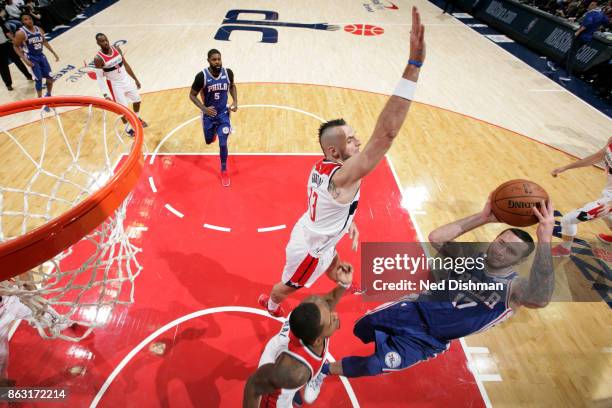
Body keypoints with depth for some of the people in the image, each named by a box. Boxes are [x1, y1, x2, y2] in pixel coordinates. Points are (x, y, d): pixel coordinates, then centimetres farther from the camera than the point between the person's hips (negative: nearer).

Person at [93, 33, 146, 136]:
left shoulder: (116, 49, -6)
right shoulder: (98, 59, -21)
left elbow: (126, 65, 6)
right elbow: (99, 78, -18)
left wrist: (135, 79, 10)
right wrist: (105, 94, -26)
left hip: (126, 80, 5)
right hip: (115, 85, -5)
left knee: (137, 100, 18)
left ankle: (137, 118, 45)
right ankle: (127, 127, 24)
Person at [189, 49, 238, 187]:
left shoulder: (228, 72, -13)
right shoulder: (202, 76, -21)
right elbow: (192, 95, -10)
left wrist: (235, 101, -6)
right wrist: (204, 109, -24)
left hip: (223, 114, 0)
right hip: (209, 114, 0)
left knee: (223, 144, -6)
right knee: (209, 141, 18)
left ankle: (224, 171, 14)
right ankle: (213, 132, 57)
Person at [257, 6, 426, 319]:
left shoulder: (321, 167, -12)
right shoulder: (342, 176, -40)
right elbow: (385, 135, -53)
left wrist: (348, 221, 6)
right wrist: (413, 65, -55)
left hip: (314, 236, 8)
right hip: (309, 249, -8)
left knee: (334, 265, 36)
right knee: (290, 286, 24)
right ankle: (269, 303, 56)